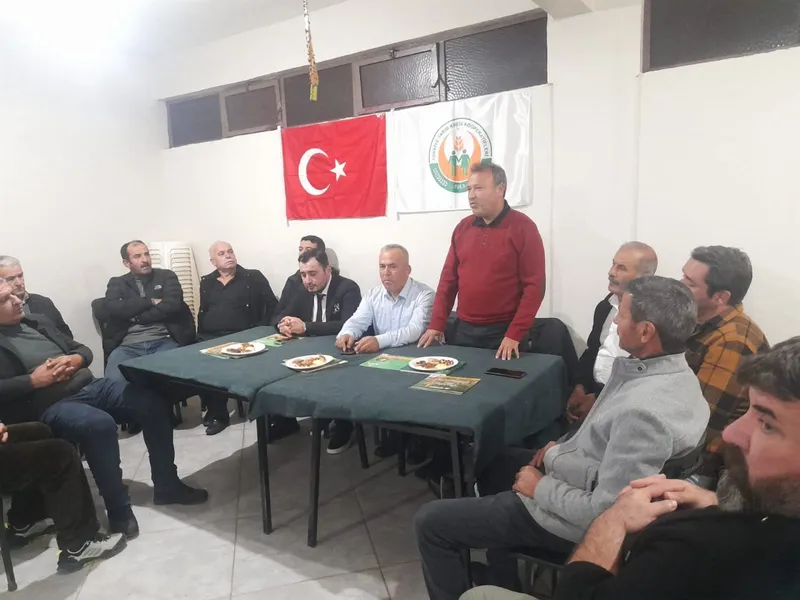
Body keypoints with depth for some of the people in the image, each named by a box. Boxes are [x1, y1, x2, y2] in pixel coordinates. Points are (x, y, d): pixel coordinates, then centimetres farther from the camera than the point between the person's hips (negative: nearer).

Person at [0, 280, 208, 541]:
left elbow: (83, 349, 21)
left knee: (152, 403, -11)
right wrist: (33, 380, -18)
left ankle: (166, 485, 0)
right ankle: (119, 511, -20)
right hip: (49, 407, -7)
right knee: (99, 424, -36)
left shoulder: (38, 323, 19)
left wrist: (74, 359, -1)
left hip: (90, 386, 7)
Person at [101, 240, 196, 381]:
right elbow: (113, 308, -4)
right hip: (128, 345, 1)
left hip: (164, 341, -1)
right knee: (115, 381, -29)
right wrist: (151, 302, -3)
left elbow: (173, 305, -5)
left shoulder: (166, 276, 14)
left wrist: (135, 316, -1)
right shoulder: (117, 283, 17)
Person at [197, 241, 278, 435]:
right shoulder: (207, 282, 18)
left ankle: (218, 413, -9)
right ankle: (212, 408, -4)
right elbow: (202, 312, 21)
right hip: (207, 338, 4)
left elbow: (272, 306, 1)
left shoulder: (253, 277, 5)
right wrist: (200, 334, 6)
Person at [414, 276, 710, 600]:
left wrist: (540, 487, -18)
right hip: (581, 477, 10)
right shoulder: (671, 370, -4)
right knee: (491, 465, 30)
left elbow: (604, 512, -31)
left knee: (430, 522, -3)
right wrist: (564, 449, 3)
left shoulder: (644, 412, -36)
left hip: (572, 520, -10)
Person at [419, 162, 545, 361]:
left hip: (503, 331, -4)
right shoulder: (463, 228, 7)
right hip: (463, 329, 4)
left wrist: (514, 335, -16)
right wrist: (436, 325, 2)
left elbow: (534, 286, -11)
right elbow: (448, 279, 9)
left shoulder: (523, 228, -7)